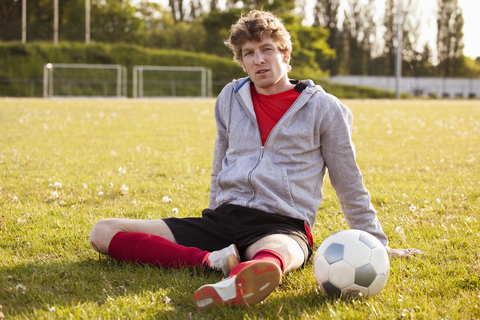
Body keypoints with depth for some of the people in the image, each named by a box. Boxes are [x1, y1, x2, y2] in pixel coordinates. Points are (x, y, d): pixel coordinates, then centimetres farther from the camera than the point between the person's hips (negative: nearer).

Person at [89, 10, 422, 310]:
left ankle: (234, 287, -82)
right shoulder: (230, 98, 14)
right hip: (223, 219, 5)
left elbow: (350, 184, 11)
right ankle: (212, 260, -30)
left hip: (283, 225, -5)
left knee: (274, 256, -46)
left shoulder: (323, 108, 3)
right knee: (103, 232, -12)